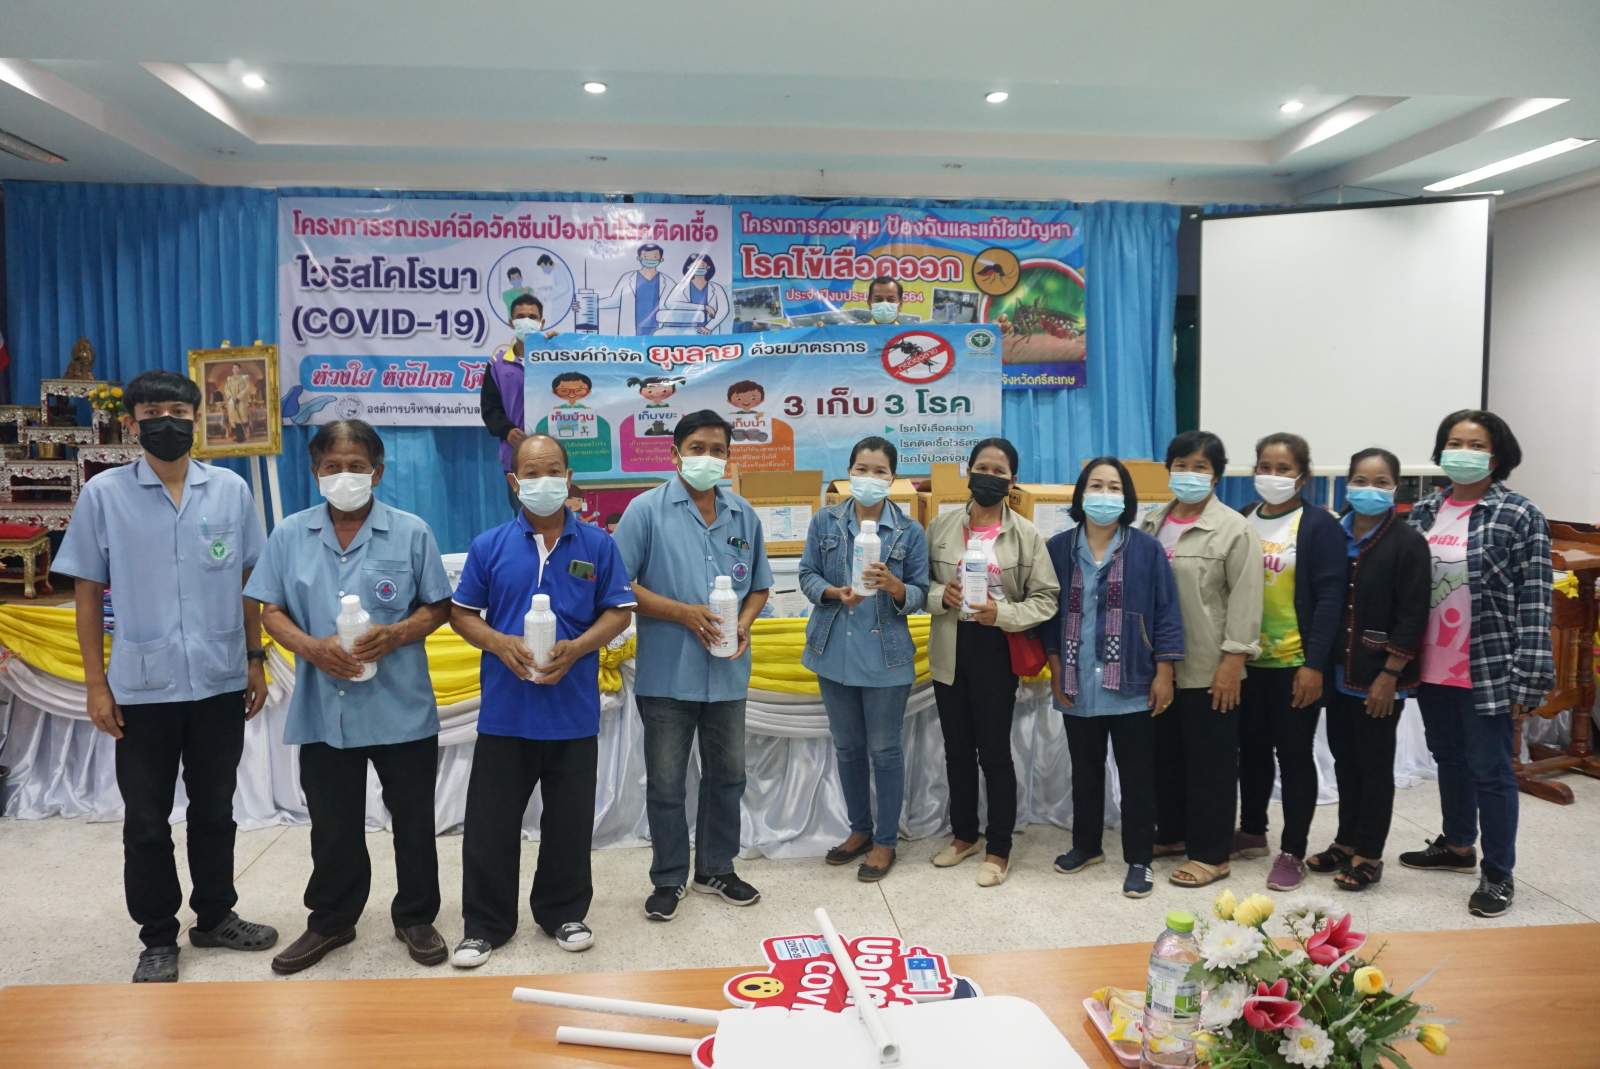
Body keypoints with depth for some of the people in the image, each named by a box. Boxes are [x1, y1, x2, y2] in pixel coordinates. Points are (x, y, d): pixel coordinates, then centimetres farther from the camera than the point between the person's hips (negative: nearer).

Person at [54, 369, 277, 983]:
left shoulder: (231, 490, 1)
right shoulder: (104, 494, -2)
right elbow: (87, 593, 1)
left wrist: (256, 663, 6)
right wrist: (96, 683, -2)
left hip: (220, 682, 1)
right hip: (141, 687, -1)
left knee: (215, 811, 15)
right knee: (146, 821, 9)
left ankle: (215, 916, 32)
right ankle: (158, 938, 25)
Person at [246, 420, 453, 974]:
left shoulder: (411, 532, -3)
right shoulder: (290, 535, 3)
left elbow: (437, 607, 1)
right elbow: (271, 610, 5)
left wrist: (397, 634, -18)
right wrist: (310, 646, -14)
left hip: (402, 708, -1)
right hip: (323, 709, 2)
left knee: (414, 820, 10)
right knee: (332, 825, 15)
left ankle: (416, 918, 29)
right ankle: (331, 921, 34)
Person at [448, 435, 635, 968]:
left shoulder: (598, 545, 1)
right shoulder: (489, 546, 2)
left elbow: (619, 612, 3)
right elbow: (462, 614, 6)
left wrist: (576, 648, -14)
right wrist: (499, 644, -13)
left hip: (574, 709, 0)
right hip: (504, 710, 0)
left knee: (570, 821, 11)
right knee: (490, 822, 6)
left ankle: (563, 914, 30)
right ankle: (484, 925, 22)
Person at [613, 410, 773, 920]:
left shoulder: (744, 515, 8)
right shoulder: (647, 510, -5)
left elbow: (758, 586, 15)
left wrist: (743, 624, -5)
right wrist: (684, 613, -16)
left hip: (728, 672, 4)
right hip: (667, 672, -4)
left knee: (727, 775, 15)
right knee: (666, 781, 7)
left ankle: (716, 869, 33)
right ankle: (669, 878, 24)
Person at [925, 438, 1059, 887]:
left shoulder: (1026, 535, -4)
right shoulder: (942, 526, 3)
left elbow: (1046, 598, -6)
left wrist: (1002, 614, -21)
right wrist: (941, 595, -14)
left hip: (996, 651, -3)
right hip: (950, 651, 3)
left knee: (994, 751, 2)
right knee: (957, 748, 15)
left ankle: (999, 850, 17)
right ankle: (963, 834, 32)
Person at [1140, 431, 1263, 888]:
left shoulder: (1234, 529, -9)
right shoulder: (1152, 524, 9)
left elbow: (1245, 601, -12)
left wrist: (1233, 662, -16)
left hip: (1208, 668, -6)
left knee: (1210, 760, 4)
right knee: (1165, 755, 16)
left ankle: (1211, 853, 14)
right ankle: (1171, 834, 31)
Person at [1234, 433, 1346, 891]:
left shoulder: (1319, 525, -8)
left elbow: (1329, 599, -12)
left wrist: (1314, 665, -16)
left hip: (1296, 663, -5)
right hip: (1247, 660, 5)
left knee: (1294, 754, 4)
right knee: (1252, 750, 15)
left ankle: (1293, 852, 14)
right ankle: (1251, 833, 31)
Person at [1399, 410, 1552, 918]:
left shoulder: (1520, 516, -9)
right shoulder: (1425, 511, 6)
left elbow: (1535, 602, -11)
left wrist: (1528, 677, -15)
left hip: (1488, 669, -5)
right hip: (1432, 666, 5)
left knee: (1490, 769, 2)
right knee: (1449, 758, 19)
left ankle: (1498, 874, 16)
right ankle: (1457, 846, 38)